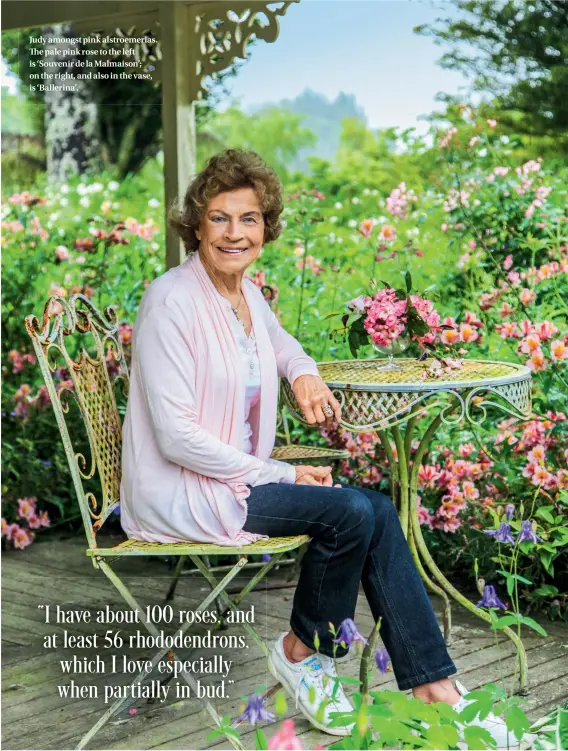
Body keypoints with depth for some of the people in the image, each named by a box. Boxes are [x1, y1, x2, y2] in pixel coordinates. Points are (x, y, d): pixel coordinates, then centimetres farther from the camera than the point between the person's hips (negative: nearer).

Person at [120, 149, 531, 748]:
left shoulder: (248, 293, 7)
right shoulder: (172, 301, -17)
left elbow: (279, 342, 32)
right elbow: (177, 436, -21)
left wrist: (303, 373, 7)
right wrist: (283, 476, -17)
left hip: (238, 473, 8)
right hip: (180, 492, -8)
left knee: (376, 512, -12)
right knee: (351, 512, -21)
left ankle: (434, 687, -10)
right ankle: (300, 652, 2)